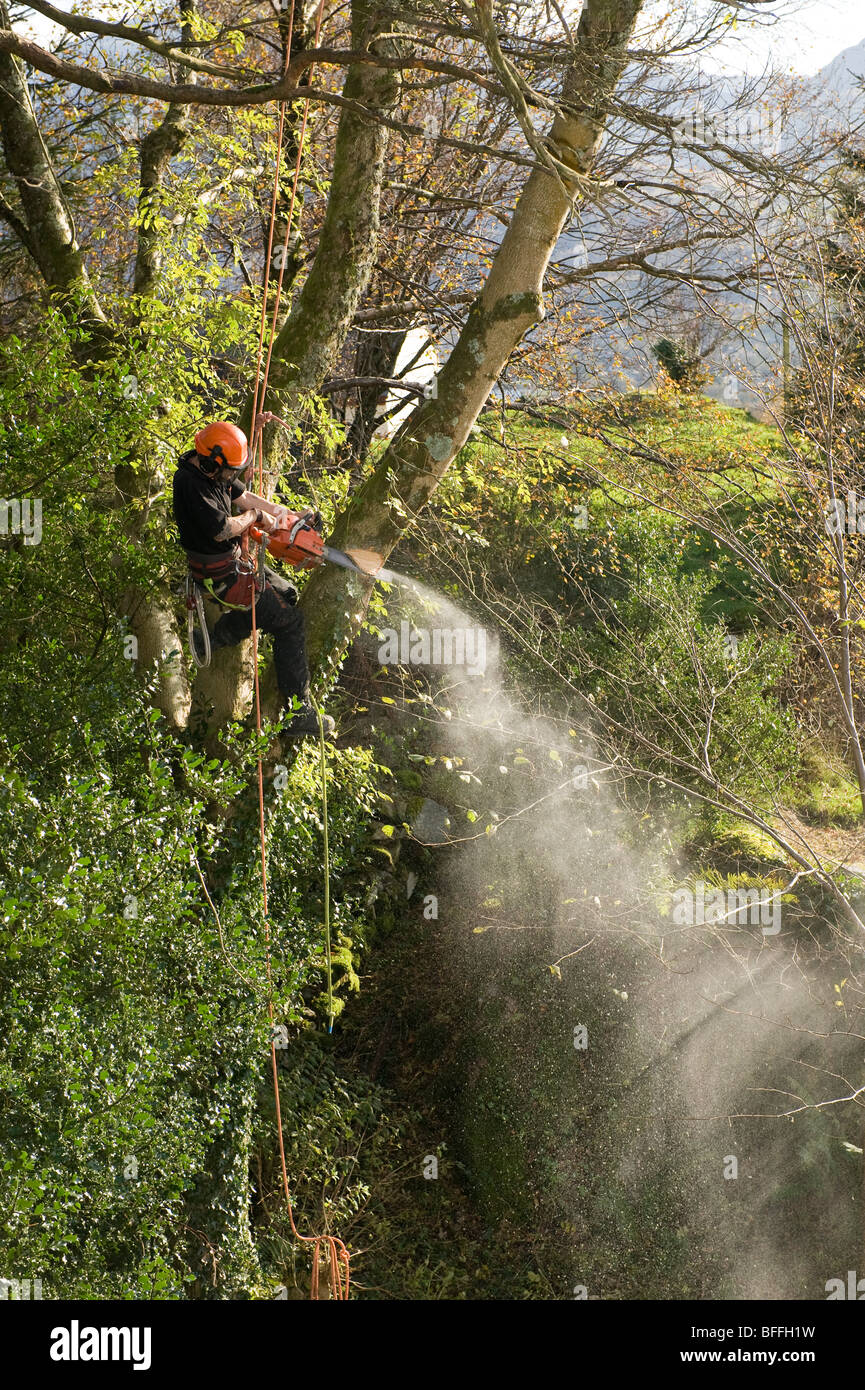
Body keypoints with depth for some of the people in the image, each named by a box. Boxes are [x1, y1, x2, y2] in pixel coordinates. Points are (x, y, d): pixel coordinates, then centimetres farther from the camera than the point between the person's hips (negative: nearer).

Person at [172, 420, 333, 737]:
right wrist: (255, 516, -13)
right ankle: (298, 715, -7)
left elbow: (242, 497, 13)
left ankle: (212, 642, 24)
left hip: (234, 559, 10)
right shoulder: (191, 484, -28)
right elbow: (222, 528, -32)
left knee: (286, 594, 26)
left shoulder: (212, 469, 1)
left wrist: (290, 518, 10)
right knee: (289, 622, -8)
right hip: (222, 574, -10)